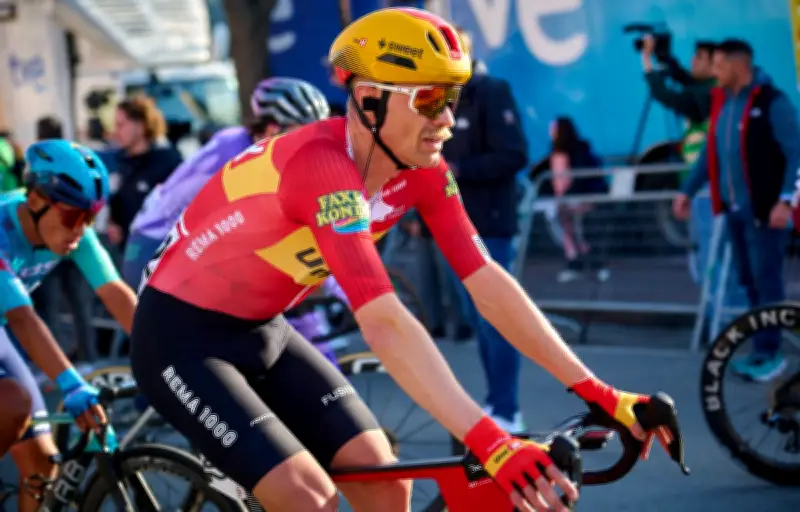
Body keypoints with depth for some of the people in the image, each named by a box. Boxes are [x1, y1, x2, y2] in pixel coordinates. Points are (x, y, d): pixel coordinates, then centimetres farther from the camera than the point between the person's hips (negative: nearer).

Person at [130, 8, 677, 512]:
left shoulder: (419, 170, -9)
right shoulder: (322, 166, -33)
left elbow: (488, 284, -10)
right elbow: (383, 322, -43)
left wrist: (598, 394, -17)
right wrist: (489, 442, -50)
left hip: (262, 333, 8)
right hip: (182, 336, -8)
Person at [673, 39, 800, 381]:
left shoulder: (771, 103, -12)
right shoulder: (721, 103, 10)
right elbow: (710, 153, 19)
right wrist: (688, 191, 18)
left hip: (764, 210, -7)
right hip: (734, 210, 7)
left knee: (765, 281, -3)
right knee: (748, 280, 10)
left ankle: (769, 353, 4)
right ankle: (762, 350, 18)